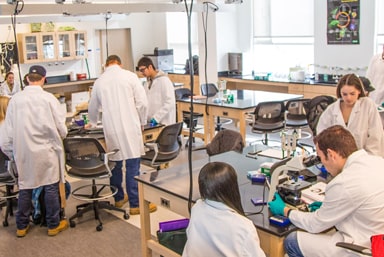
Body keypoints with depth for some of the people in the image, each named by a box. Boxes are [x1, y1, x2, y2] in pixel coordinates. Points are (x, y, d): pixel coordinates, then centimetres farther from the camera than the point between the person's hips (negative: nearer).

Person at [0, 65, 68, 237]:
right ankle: (53, 225, 18)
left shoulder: (15, 99, -3)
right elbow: (61, 127, -6)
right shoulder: (48, 98, -11)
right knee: (51, 187, 8)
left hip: (23, 152, 3)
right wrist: (61, 136, 16)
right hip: (46, 150, -3)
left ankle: (21, 226, 24)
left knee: (25, 188, 13)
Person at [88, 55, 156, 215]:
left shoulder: (99, 81, 11)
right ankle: (135, 204, 4)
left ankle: (119, 198, 29)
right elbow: (142, 102, -5)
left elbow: (93, 108, 23)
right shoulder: (130, 76, 0)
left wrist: (92, 123, 42)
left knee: (115, 164, 15)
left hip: (111, 130, 4)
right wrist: (142, 122, 8)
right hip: (130, 128, -4)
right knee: (133, 167, -1)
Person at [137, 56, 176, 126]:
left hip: (164, 124, -7)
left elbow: (170, 103, -15)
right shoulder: (148, 83, 14)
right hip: (152, 122, 7)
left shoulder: (163, 80, -9)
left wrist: (157, 117, -20)